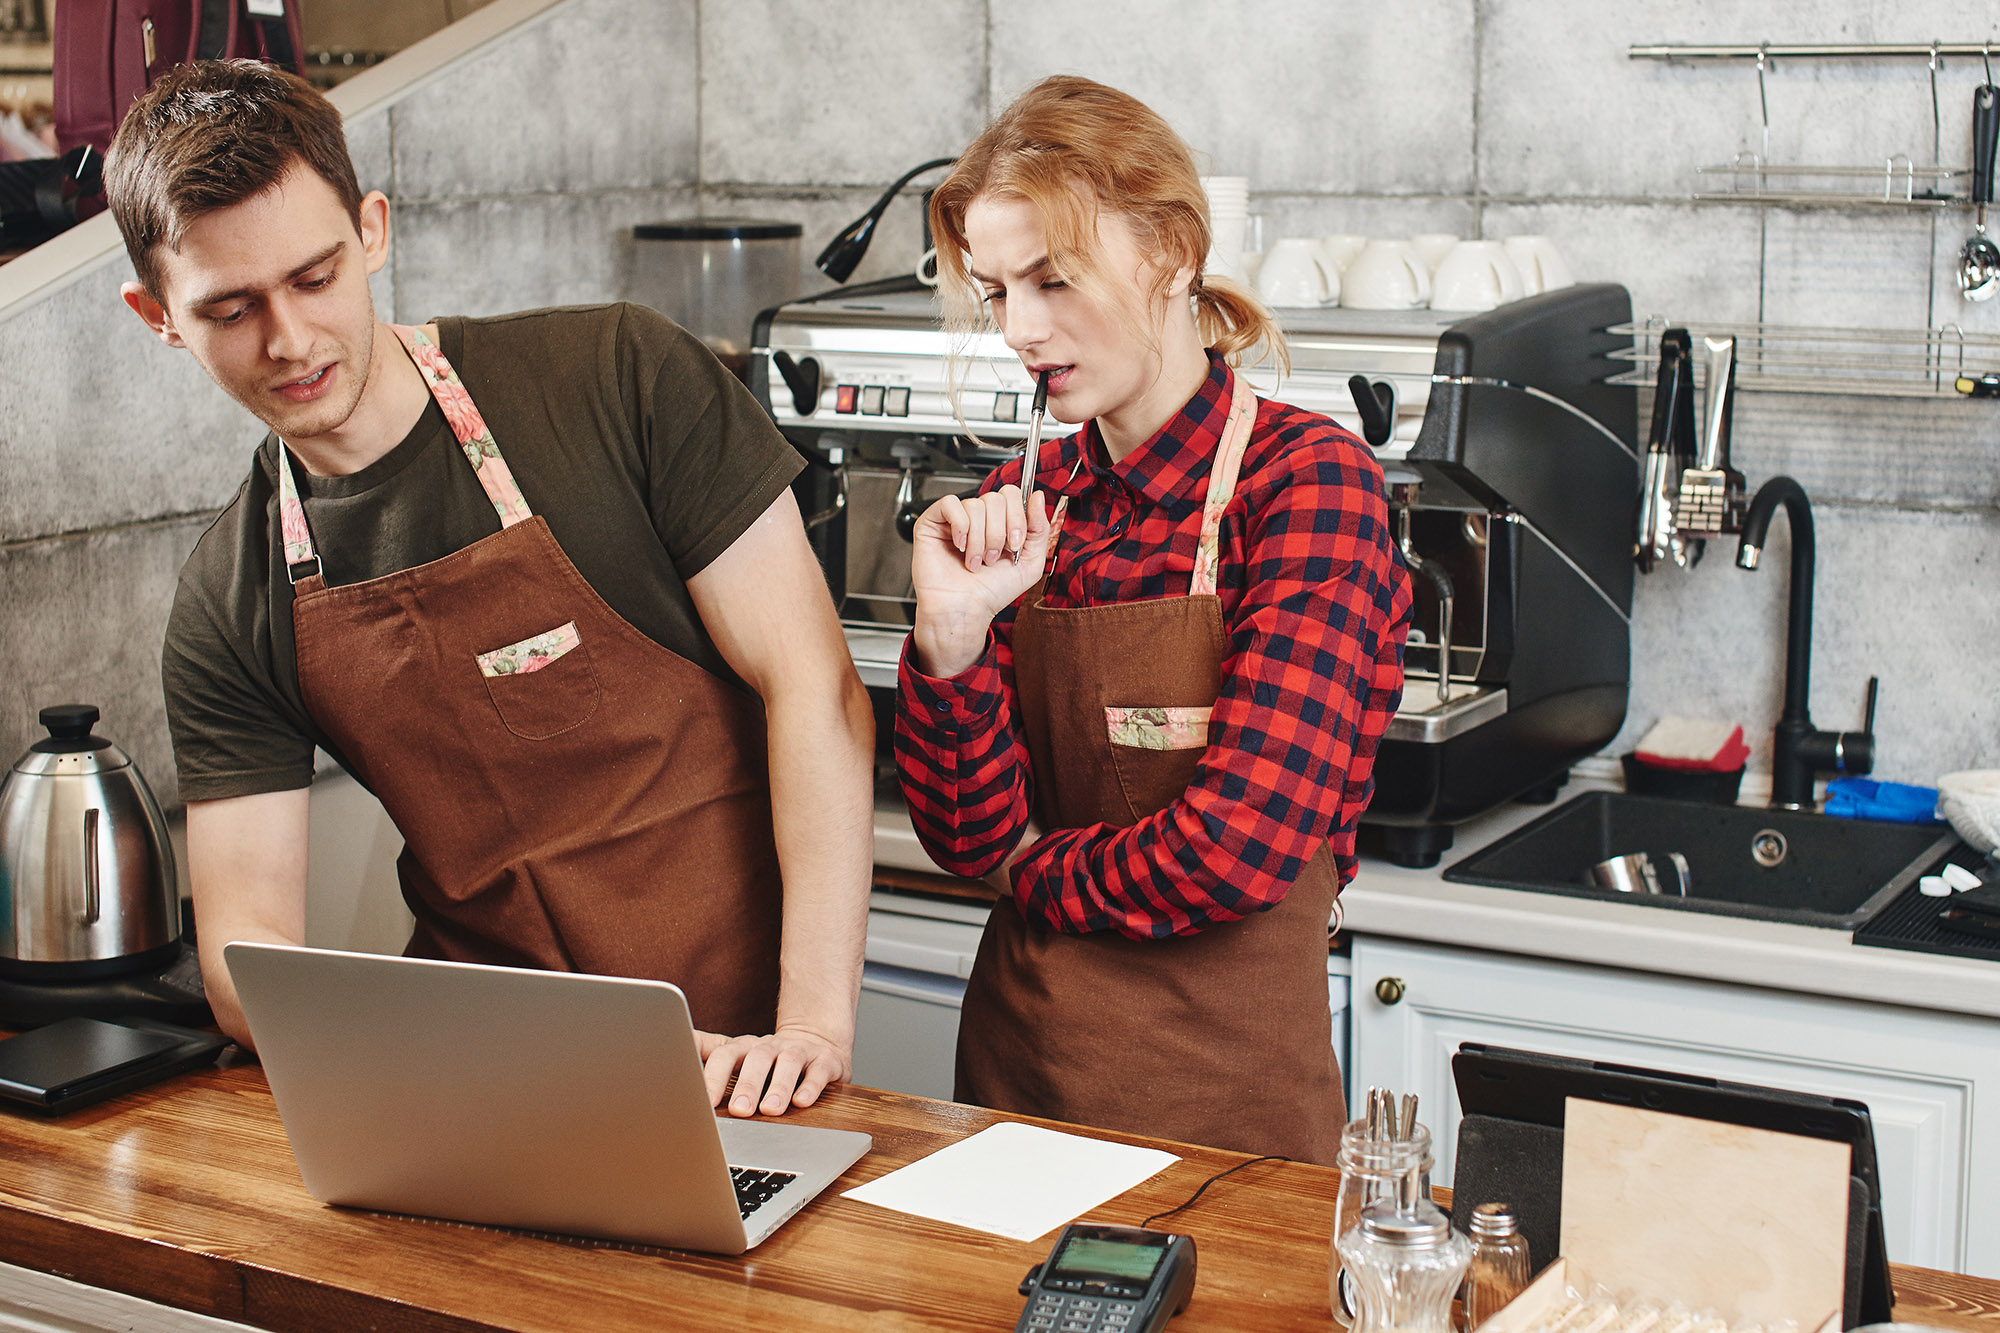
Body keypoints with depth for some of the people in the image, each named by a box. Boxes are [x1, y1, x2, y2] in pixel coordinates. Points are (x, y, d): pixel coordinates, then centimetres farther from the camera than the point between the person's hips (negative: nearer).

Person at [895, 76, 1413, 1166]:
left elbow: (1243, 845, -20)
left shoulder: (1306, 477, -13)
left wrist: (1035, 871, -4)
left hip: (1222, 1089, -5)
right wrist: (954, 632, -15)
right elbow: (967, 837, 0)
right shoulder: (1028, 500, 4)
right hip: (1016, 1064, 5)